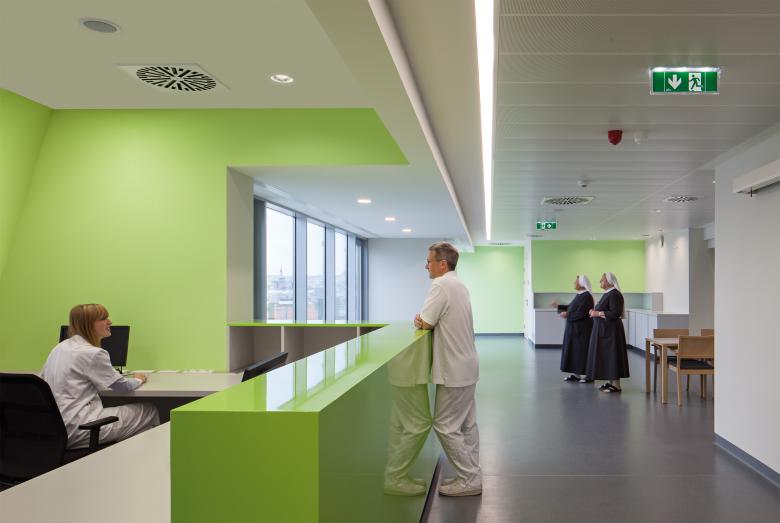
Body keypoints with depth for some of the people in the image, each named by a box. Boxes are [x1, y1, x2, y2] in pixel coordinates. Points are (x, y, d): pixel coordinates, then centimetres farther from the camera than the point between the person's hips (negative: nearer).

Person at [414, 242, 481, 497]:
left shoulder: (441, 286, -18)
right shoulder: (459, 285, 13)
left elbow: (424, 323, -18)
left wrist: (419, 320, 2)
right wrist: (426, 320, 2)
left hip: (454, 370, -10)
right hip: (466, 366, 10)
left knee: (446, 426, -2)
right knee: (466, 425, 14)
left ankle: (469, 480, 4)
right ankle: (471, 475, 22)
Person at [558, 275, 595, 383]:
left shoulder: (586, 297, -18)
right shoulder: (579, 295, 11)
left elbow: (580, 314, -23)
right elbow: (571, 308, 18)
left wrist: (567, 315, -14)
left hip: (582, 329, -10)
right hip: (575, 328, 10)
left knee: (583, 350, -3)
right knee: (574, 350, 11)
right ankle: (576, 374, 17)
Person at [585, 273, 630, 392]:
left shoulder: (614, 295, -16)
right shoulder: (607, 294, 14)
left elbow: (616, 313, -24)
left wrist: (598, 313, -20)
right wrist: (595, 312, 5)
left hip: (610, 330, -10)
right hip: (604, 329, 10)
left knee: (612, 355, -6)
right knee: (606, 355, 12)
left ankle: (616, 385, -2)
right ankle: (611, 382, 18)